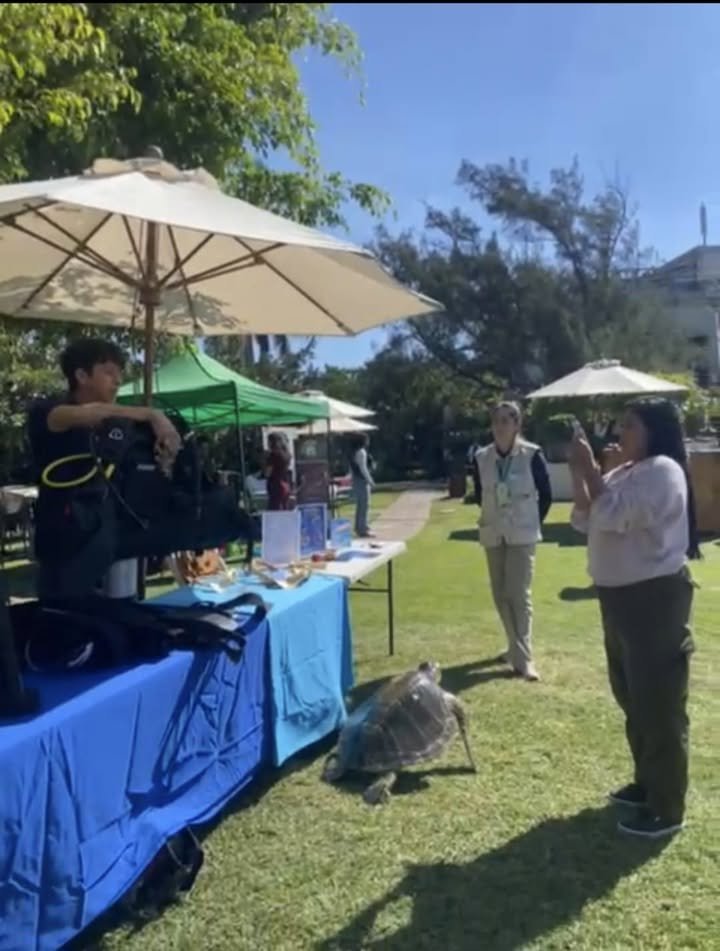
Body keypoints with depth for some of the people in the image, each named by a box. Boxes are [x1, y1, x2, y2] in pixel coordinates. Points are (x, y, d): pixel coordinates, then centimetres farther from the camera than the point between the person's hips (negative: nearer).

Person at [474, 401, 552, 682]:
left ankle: (523, 658, -2)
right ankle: (516, 647, 29)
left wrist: (533, 522, 0)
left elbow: (546, 494, -2)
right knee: (501, 594, 11)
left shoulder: (532, 455, -12)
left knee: (519, 594, -8)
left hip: (522, 535, -4)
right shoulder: (481, 457, -3)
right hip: (493, 535, 4)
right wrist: (493, 516, 12)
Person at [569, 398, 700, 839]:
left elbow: (612, 516, -24)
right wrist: (578, 473, -2)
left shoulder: (663, 471, -16)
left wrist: (589, 468, -15)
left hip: (655, 598, -10)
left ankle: (668, 809, 13)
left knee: (659, 704, 0)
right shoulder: (625, 472, 13)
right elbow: (586, 520, 9)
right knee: (632, 697, 19)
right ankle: (647, 783, 35)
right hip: (622, 596, 10)